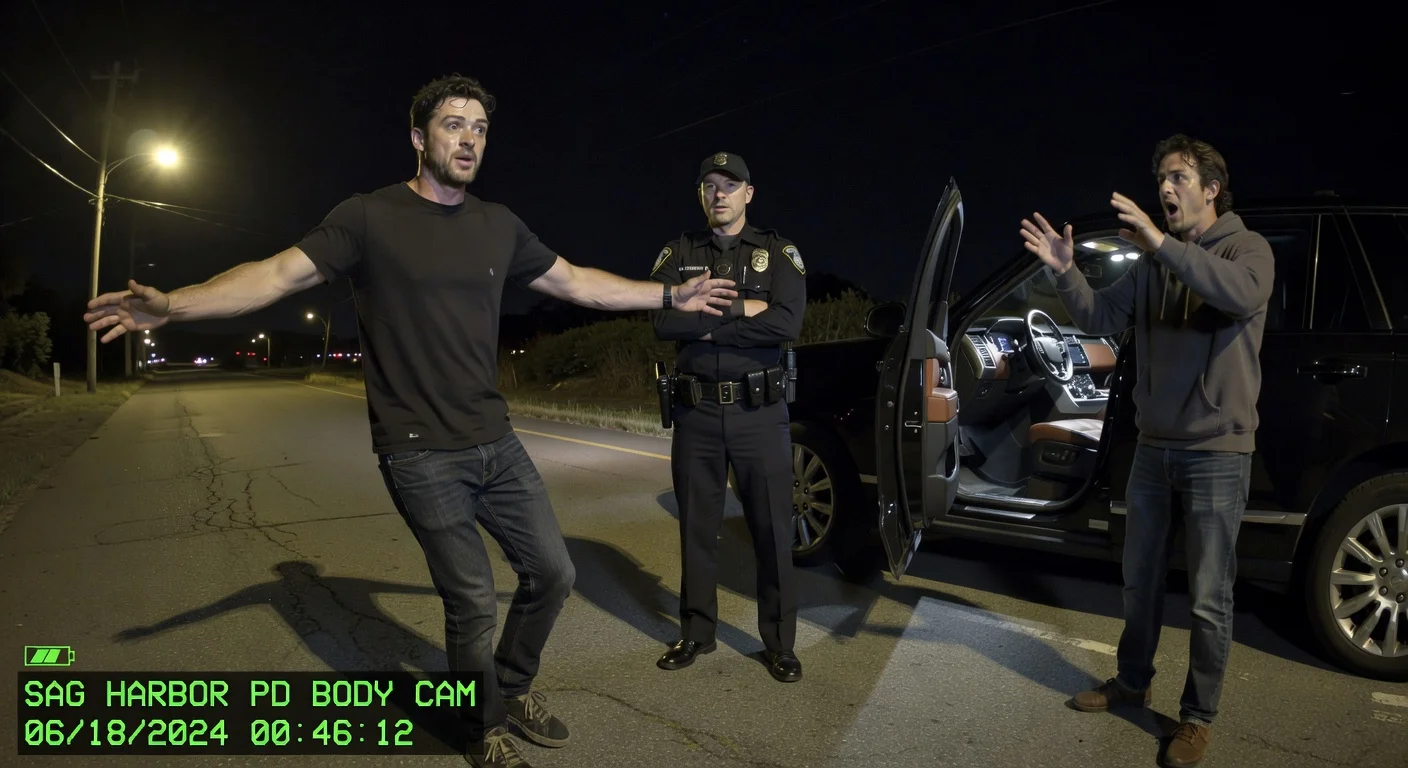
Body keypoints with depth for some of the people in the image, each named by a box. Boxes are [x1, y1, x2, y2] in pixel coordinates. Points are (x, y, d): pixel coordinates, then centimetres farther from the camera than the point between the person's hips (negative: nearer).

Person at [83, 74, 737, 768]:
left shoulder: (498, 225, 9)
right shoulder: (370, 217, -4)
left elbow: (574, 281, 16)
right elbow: (281, 273, -8)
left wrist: (670, 295, 17)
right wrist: (173, 305, -20)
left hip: (495, 444, 6)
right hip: (421, 456, -5)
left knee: (552, 572, 10)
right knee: (472, 603, 1)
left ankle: (514, 687, 37)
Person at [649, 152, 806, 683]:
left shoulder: (777, 252, 2)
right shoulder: (679, 253, 7)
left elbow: (786, 324, -15)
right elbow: (664, 322, -10)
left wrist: (706, 324, -15)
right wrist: (741, 309, -15)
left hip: (759, 410, -2)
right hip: (696, 411, 2)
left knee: (772, 529, 4)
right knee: (697, 528, 12)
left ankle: (779, 643, 19)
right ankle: (697, 633, 27)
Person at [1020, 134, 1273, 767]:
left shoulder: (1246, 247, -6)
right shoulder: (1153, 263, 8)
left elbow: (1244, 294, -29)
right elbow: (1100, 319, 1)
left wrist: (1163, 244, -37)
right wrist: (1066, 272, -15)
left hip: (1217, 452, -5)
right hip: (1153, 448, 5)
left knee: (1208, 599, 4)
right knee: (1139, 580, 16)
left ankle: (1198, 716, 21)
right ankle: (1132, 683, 33)